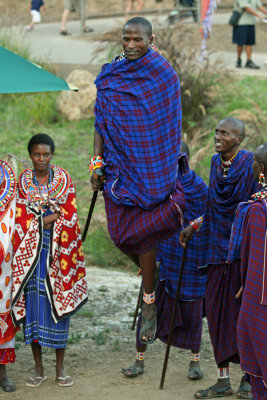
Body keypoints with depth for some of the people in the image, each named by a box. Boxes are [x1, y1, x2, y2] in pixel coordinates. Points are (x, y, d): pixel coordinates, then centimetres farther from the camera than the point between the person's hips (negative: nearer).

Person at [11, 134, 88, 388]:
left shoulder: (63, 179, 4)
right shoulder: (23, 181, 5)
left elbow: (69, 216, -2)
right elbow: (22, 220, -2)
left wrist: (38, 221, -11)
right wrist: (51, 217, -12)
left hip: (58, 252, 0)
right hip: (31, 252, 0)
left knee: (58, 305, -1)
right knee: (33, 304, -2)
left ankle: (60, 368, 7)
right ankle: (38, 368, 7)